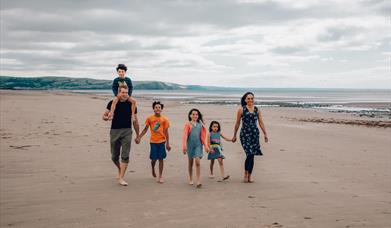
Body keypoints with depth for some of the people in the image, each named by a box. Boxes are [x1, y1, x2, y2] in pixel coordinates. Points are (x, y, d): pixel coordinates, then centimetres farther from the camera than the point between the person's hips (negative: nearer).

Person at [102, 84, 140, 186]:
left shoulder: (131, 104, 2)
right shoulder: (112, 103, 2)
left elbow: (135, 121, 8)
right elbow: (104, 116, 6)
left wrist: (138, 135, 11)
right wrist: (106, 117, -19)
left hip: (127, 131, -1)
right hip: (114, 131, 1)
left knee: (125, 156, -9)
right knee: (114, 156, 10)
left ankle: (121, 178, -4)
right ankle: (120, 170, 38)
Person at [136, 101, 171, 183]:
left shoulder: (164, 119, -2)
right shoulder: (150, 118, -1)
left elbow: (166, 132, 2)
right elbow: (145, 129, 7)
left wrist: (168, 143, 0)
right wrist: (139, 137, 1)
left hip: (162, 141, 0)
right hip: (153, 141, 0)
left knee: (161, 159, 1)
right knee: (153, 159, 3)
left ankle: (160, 177, 10)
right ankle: (153, 169, 38)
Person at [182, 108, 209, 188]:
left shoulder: (200, 124, 5)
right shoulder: (188, 124, -2)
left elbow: (203, 136, 9)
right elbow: (185, 135, -10)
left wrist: (205, 145, 7)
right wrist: (184, 146, -19)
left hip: (198, 145, 0)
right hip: (190, 145, 0)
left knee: (198, 162, -12)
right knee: (190, 162, 13)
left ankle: (198, 181, -13)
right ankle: (190, 179, 30)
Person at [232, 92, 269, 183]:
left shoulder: (257, 110, 10)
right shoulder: (241, 109, 1)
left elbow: (261, 123, 11)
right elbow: (237, 123, 5)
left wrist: (265, 134, 5)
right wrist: (234, 135, 8)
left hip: (255, 134, 4)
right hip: (245, 134, -3)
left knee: (252, 155, 4)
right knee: (249, 154, -15)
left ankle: (249, 176, 15)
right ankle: (246, 175, 1)